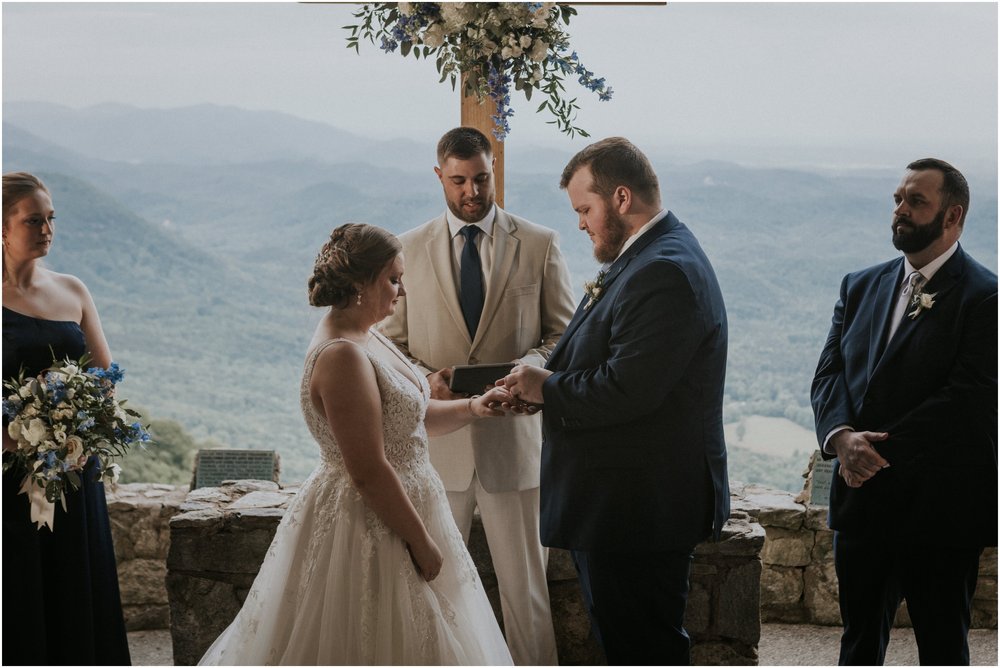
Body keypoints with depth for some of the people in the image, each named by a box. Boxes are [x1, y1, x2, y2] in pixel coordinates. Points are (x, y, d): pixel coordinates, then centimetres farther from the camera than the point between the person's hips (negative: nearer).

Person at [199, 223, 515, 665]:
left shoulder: (366, 338, 7)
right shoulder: (342, 356, -23)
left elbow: (405, 416, 16)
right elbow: (370, 472, -25)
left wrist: (470, 409, 2)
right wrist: (422, 541, -18)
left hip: (396, 510, 10)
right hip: (369, 526, -10)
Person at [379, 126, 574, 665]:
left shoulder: (540, 245, 3)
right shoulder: (409, 250, 6)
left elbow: (565, 334, 5)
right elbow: (391, 343, 9)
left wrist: (527, 367, -15)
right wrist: (425, 378, -12)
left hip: (514, 435, -1)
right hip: (436, 438, 1)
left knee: (525, 585, 4)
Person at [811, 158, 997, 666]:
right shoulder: (861, 286, 11)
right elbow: (829, 373, 5)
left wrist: (879, 449, -18)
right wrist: (842, 436, -16)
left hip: (940, 509, -6)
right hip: (862, 500, 6)